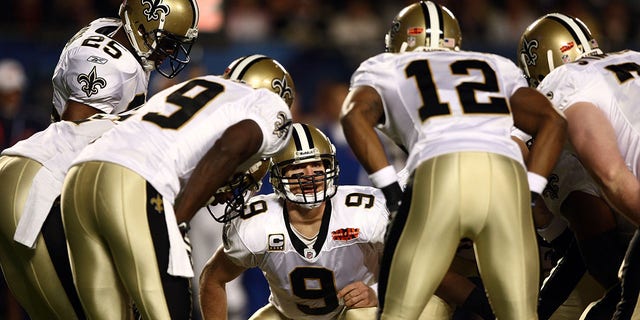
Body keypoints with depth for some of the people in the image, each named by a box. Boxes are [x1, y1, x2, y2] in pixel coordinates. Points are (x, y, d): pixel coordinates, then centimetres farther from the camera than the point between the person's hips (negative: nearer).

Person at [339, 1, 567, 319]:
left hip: (438, 176, -2)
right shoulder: (496, 69, 36)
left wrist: (392, 192, 6)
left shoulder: (385, 72, 28)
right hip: (507, 176, 2)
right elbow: (553, 121, 22)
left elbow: (354, 114, 6)